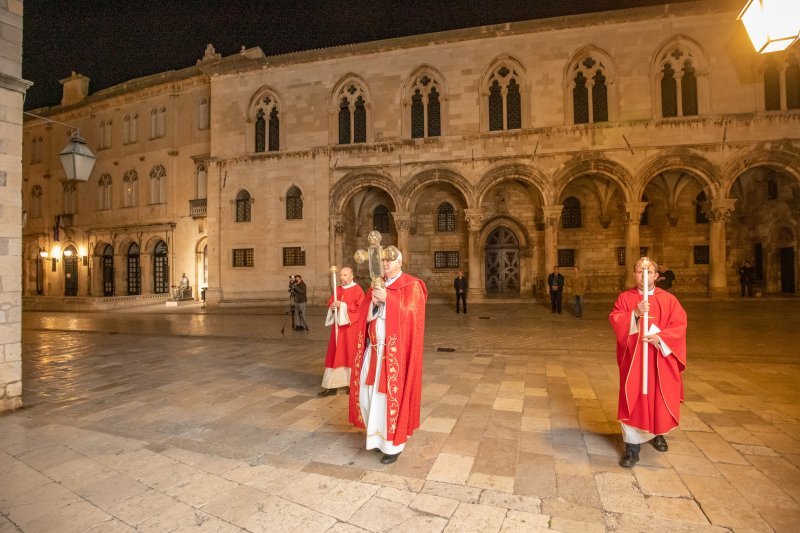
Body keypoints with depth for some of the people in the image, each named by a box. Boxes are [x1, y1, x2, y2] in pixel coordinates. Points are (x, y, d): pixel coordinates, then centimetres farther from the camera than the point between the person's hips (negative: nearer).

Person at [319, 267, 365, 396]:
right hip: (338, 328, 6)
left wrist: (343, 305, -18)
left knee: (351, 355, 2)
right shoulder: (337, 290, 12)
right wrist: (332, 306, -8)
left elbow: (360, 307, -17)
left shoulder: (357, 290, -7)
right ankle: (332, 385, 9)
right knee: (335, 355, 4)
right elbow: (330, 304, 16)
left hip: (351, 328, -6)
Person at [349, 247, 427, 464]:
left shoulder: (412, 286, -6)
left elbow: (410, 312, -19)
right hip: (374, 348, 6)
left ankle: (393, 444, 17)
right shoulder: (376, 286, 13)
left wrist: (387, 298, -25)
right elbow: (367, 317, 9)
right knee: (366, 392, 10)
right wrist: (374, 301, -10)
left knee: (391, 394, 0)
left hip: (395, 351, -6)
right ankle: (379, 433, 33)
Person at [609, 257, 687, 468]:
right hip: (633, 359, -1)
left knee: (660, 398, 13)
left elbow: (679, 325, -5)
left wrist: (660, 337, -20)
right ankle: (632, 446, 5)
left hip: (660, 359, 2)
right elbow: (614, 320, -10)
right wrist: (635, 314, -26)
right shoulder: (625, 297, 0)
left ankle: (657, 433, 41)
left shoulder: (668, 299, 2)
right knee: (633, 400, -1)